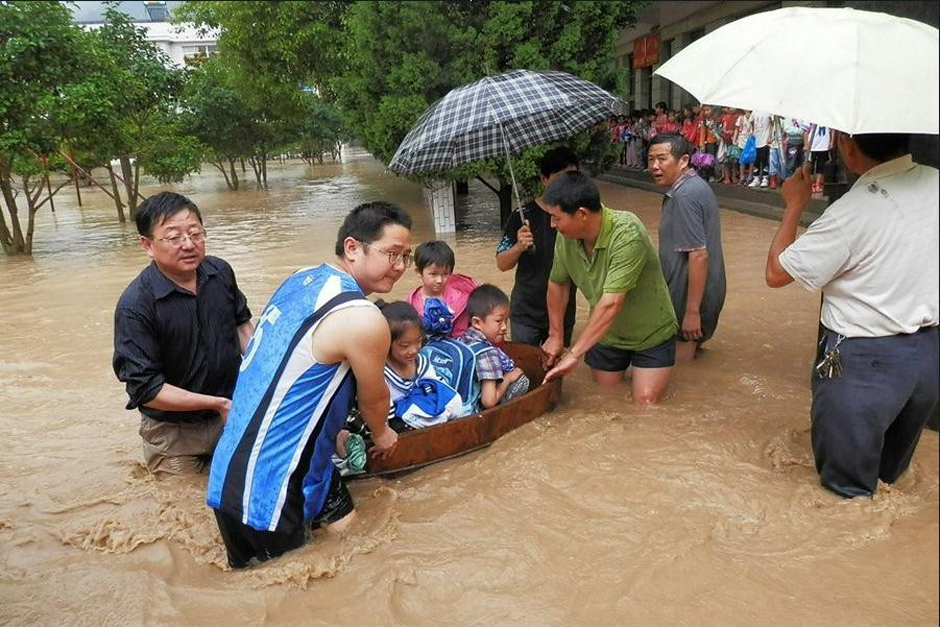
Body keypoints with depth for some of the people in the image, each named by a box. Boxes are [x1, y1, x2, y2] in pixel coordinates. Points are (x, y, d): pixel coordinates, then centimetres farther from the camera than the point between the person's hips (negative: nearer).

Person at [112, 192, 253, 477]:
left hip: (233, 410, 5)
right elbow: (145, 388, -22)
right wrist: (217, 403, -23)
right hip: (175, 430, -5)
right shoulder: (134, 306, -24)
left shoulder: (220, 271, -7)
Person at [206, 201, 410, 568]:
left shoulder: (302, 279, 4)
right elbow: (373, 400, -5)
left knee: (344, 527, 18)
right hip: (262, 487, -9)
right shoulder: (364, 320, -23)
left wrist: (331, 431, 25)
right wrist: (381, 435, 17)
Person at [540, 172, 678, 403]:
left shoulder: (627, 234, -32)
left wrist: (574, 355, -34)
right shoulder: (567, 236, -15)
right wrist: (555, 336, 4)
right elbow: (557, 284, 2)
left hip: (650, 333, -4)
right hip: (607, 332, 5)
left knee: (646, 401, -7)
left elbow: (611, 304, -36)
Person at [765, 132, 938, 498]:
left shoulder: (852, 213, -23)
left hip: (863, 362, -7)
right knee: (891, 479, 28)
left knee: (847, 491, 12)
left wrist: (795, 204, -5)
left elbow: (776, 273, -14)